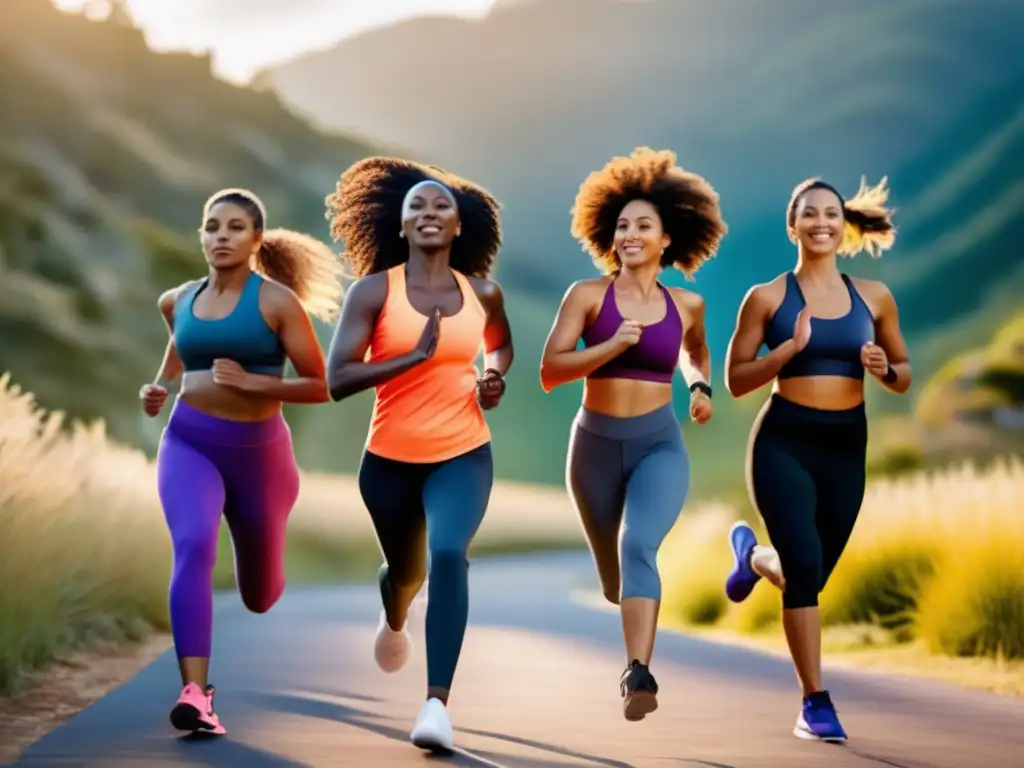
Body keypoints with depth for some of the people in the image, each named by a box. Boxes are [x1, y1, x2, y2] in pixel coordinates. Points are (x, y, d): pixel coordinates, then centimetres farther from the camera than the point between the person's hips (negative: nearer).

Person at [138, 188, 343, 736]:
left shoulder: (277, 301, -8)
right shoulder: (179, 300, 5)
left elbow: (321, 386, -9)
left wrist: (252, 381, -21)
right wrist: (158, 389, 10)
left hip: (258, 450, -1)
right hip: (189, 443, 1)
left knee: (260, 596, 16)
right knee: (193, 546, -30)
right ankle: (195, 693, -35)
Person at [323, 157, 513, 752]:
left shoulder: (483, 293, 0)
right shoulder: (374, 290, -10)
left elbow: (501, 344, 24)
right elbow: (336, 380, -18)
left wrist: (496, 380, 2)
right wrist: (415, 354, -26)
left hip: (464, 455, 0)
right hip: (390, 459, 0)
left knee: (449, 555, -26)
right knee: (405, 567, 21)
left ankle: (438, 703, -26)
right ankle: (394, 623, 60)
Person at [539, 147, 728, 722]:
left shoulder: (687, 304, 4)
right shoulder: (587, 295, -5)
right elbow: (549, 372, -11)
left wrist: (701, 387, 7)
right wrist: (613, 345, -22)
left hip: (660, 444, -1)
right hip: (596, 444, 1)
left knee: (637, 547, -27)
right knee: (614, 574, 16)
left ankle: (640, 674, -37)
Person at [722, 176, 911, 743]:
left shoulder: (874, 297, 4)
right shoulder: (767, 297, -2)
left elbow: (904, 378, 13)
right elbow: (736, 381, -1)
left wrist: (885, 370, -10)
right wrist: (789, 348, -16)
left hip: (846, 445, 4)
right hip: (784, 441, -3)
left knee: (809, 575, 13)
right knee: (804, 567, -14)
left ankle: (753, 554, 49)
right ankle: (815, 704, -2)